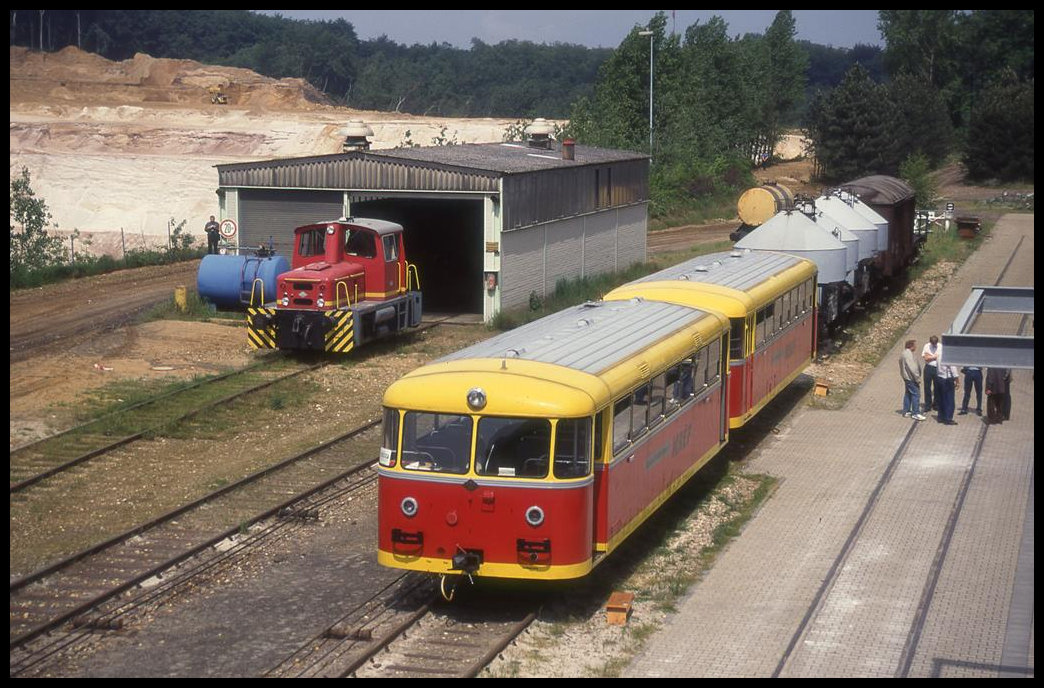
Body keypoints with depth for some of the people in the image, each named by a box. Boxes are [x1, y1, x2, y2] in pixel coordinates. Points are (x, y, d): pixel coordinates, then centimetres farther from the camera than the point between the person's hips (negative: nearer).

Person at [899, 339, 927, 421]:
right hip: (911, 378, -11)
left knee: (908, 394, 16)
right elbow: (912, 368, -22)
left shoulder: (905, 353, 13)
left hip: (907, 377, 11)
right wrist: (917, 378, -18)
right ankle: (915, 413, -6)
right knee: (916, 394, -7)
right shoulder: (908, 354, -20)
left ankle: (906, 412, 23)